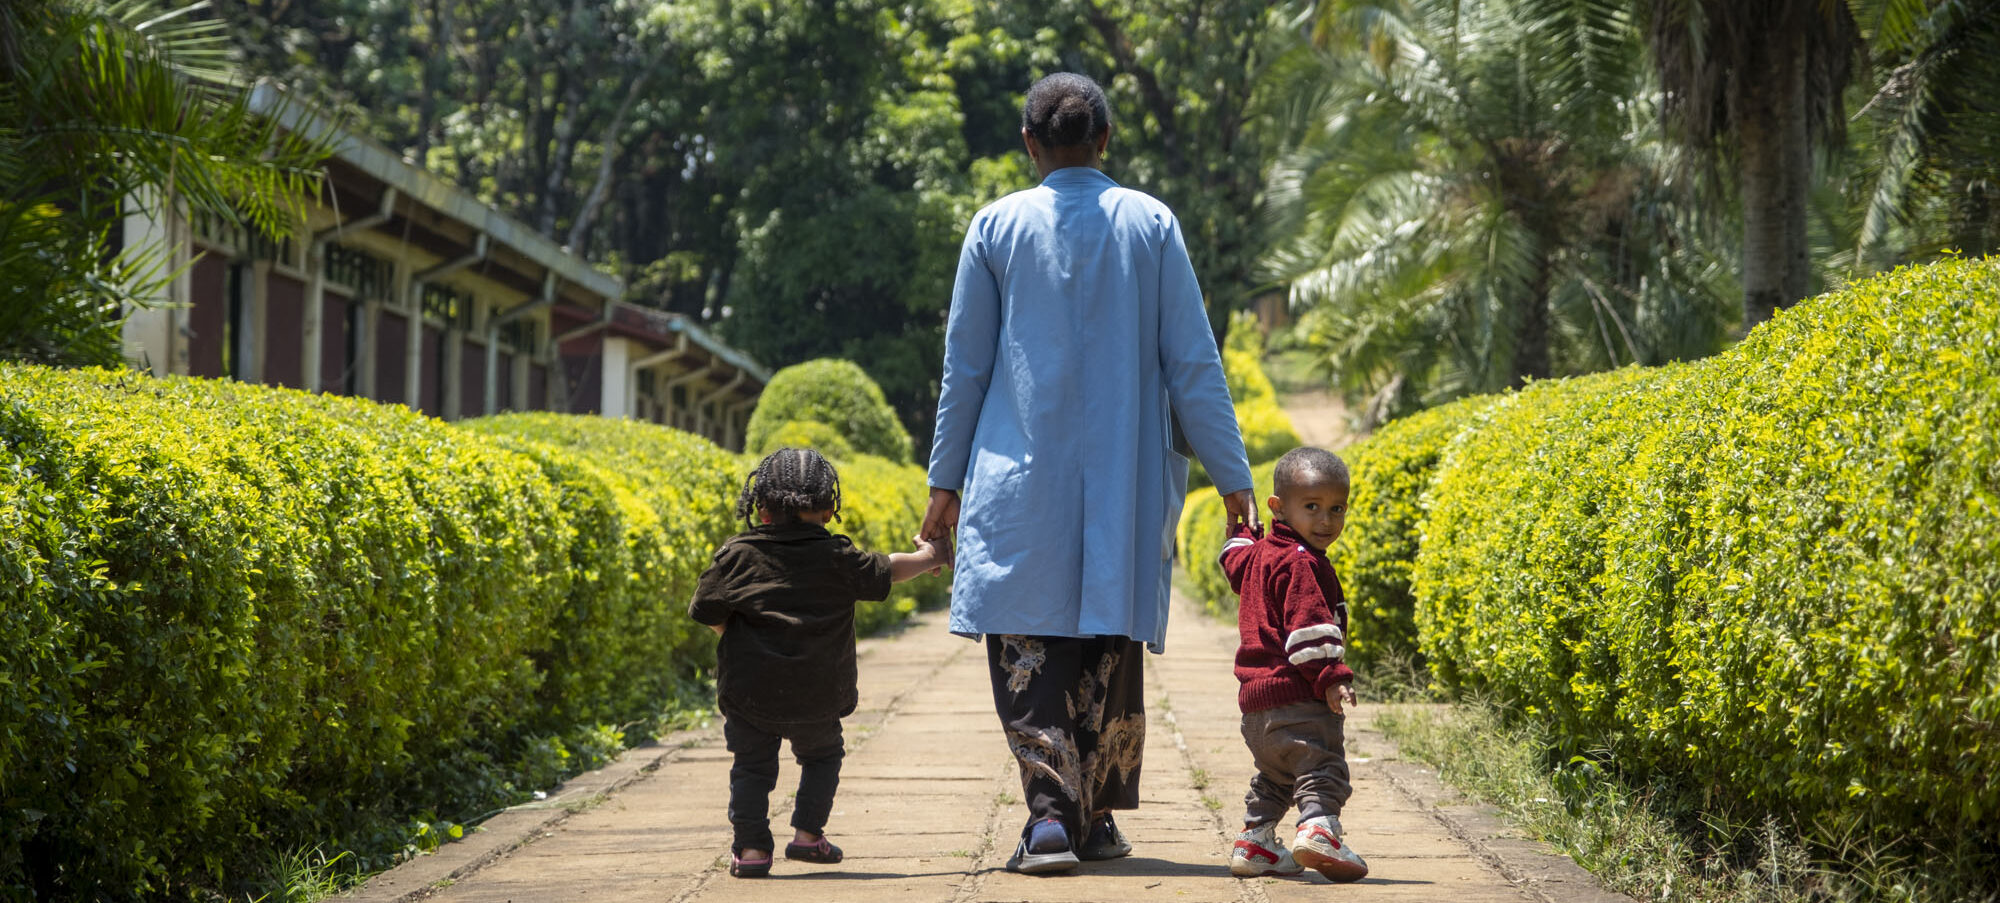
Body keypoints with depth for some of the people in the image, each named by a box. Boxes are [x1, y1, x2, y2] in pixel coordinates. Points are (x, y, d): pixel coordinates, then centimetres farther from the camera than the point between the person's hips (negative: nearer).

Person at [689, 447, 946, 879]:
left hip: (749, 692, 0)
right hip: (817, 697, 1)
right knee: (822, 755, 23)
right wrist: (927, 557, 26)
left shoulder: (736, 555, -3)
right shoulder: (837, 558, -3)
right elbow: (885, 572, 8)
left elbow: (708, 613, -2)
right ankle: (807, 833, 18)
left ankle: (751, 847, 1)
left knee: (752, 764, 10)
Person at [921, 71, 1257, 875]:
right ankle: (1097, 819, 15)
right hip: (1125, 479, 1)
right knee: (1110, 646, 9)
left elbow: (964, 365, 5)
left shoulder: (996, 227, 2)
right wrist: (1231, 476, 6)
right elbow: (1193, 364, 1)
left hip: (1020, 482, -1)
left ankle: (1050, 812, -16)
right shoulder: (1150, 224, 2)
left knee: (1024, 645, 0)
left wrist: (945, 478, 13)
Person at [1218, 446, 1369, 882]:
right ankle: (1318, 829, -36)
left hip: (1256, 694, 10)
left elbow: (1235, 561, 39)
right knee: (1321, 764, -16)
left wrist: (1240, 529, 57)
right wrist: (1331, 676, -27)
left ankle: (1253, 844, 26)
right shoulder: (1302, 563, -15)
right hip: (1298, 696, -10)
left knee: (1276, 773, 24)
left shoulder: (1256, 553, 14)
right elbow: (1308, 625, -24)